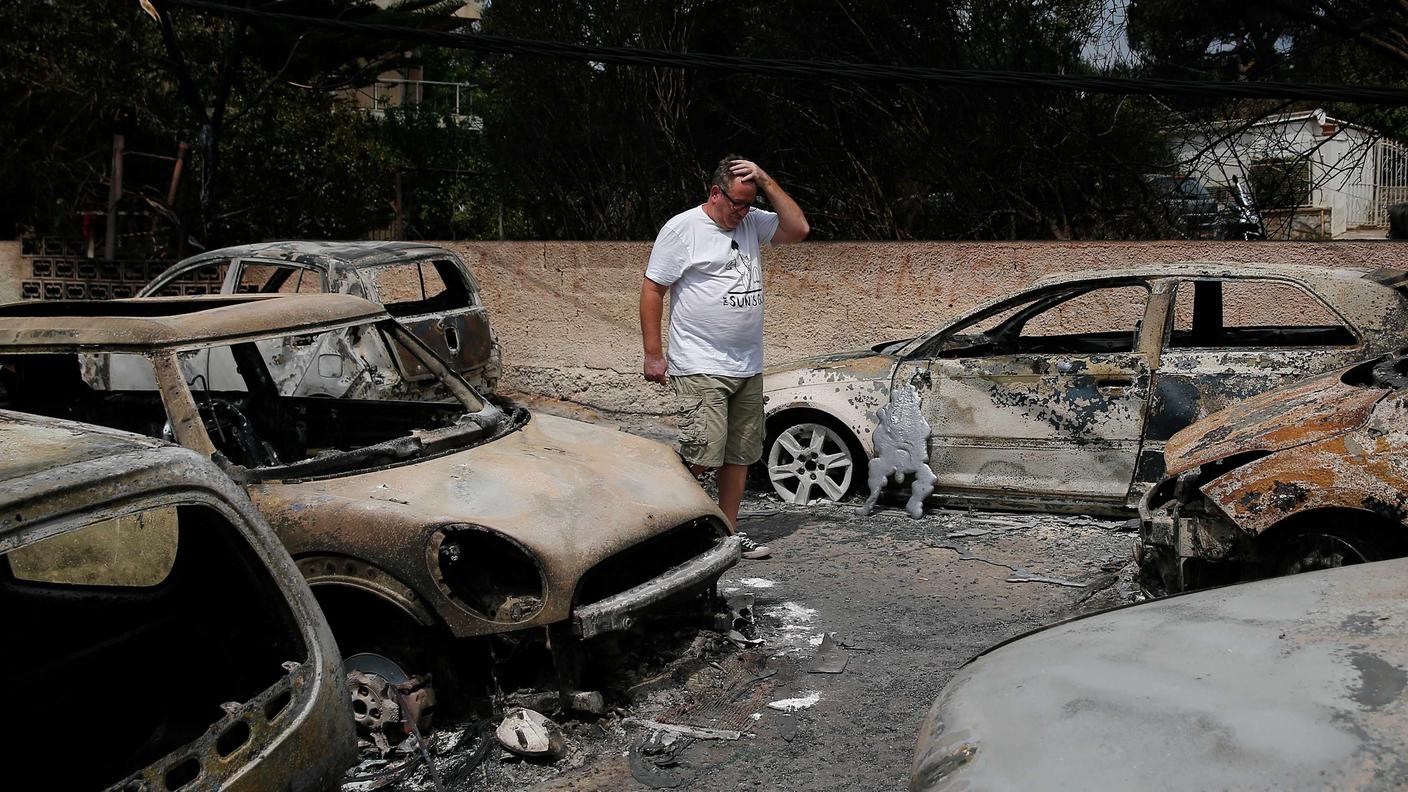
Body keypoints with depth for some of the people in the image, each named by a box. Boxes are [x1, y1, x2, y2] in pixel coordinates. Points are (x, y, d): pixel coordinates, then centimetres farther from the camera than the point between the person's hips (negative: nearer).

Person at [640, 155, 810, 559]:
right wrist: (652, 354, -10)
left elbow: (798, 229, 1)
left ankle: (729, 531, 20)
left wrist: (767, 182, -5)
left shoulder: (752, 223, 11)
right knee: (701, 457, -13)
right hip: (700, 370, -7)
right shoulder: (682, 229, -7)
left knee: (740, 455, 10)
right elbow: (652, 288, -6)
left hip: (748, 369, 7)